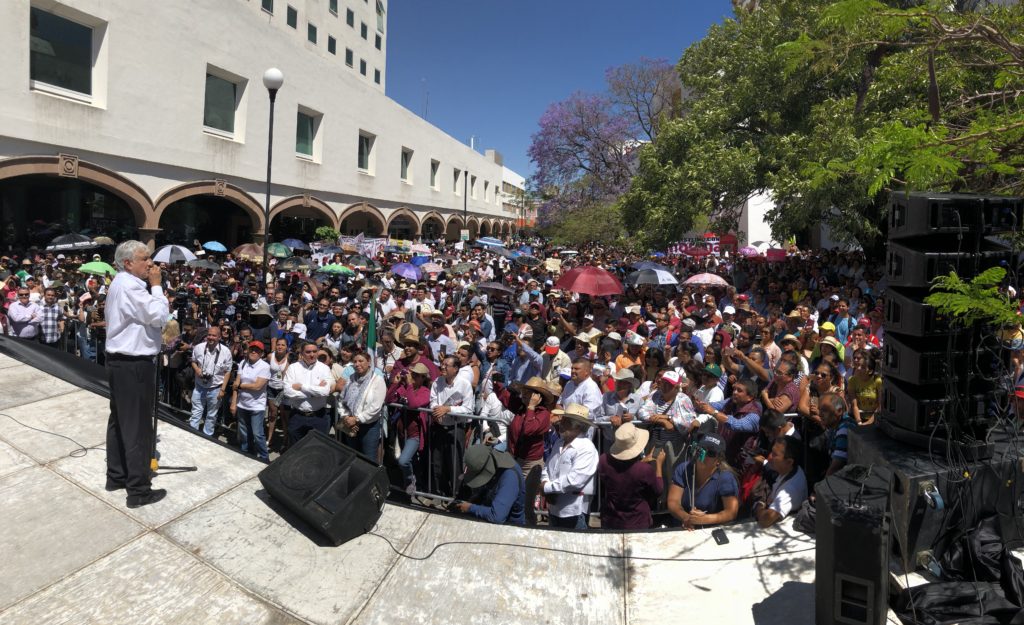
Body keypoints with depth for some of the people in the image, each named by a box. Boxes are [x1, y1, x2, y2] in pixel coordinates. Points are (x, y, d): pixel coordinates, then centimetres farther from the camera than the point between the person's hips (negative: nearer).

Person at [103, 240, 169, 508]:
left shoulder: (121, 284, 15)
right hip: (134, 365, -11)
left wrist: (151, 286, 7)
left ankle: (116, 475, 32)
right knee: (138, 426, -4)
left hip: (120, 361, 11)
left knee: (119, 420, 19)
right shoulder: (129, 286, -20)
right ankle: (138, 490, 3)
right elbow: (159, 316, -23)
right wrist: (156, 285, -15)